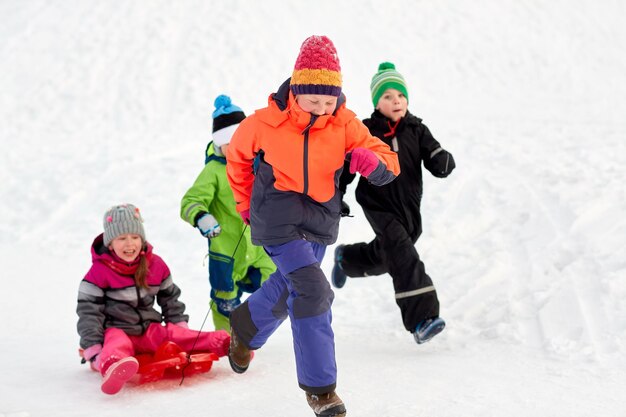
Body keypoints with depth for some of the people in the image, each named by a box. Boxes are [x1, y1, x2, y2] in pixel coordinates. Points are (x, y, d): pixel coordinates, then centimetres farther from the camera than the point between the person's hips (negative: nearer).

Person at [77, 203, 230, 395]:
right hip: (116, 330, -5)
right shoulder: (99, 271, -6)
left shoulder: (156, 264, 7)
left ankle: (223, 344, -33)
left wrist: (181, 329, 13)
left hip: (149, 330, 5)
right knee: (117, 346, -38)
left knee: (175, 335, -20)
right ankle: (114, 367, -71)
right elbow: (88, 312, -6)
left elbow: (170, 298, 20)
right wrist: (93, 350, -13)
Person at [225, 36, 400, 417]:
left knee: (287, 287, 22)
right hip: (278, 219, -4)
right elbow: (237, 157, 6)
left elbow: (390, 164, -10)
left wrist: (373, 162, -33)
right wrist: (246, 204, 12)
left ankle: (245, 328, 55)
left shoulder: (344, 123, -10)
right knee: (314, 291, -20)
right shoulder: (264, 123, -15)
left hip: (321, 219, 5)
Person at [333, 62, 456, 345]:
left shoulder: (416, 130, 1)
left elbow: (437, 165, -5)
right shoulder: (365, 132, -6)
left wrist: (443, 161, -28)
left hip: (409, 208, 4)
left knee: (383, 257, 23)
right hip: (378, 206, -4)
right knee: (404, 257, -21)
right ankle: (421, 319, -25)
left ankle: (346, 258, 56)